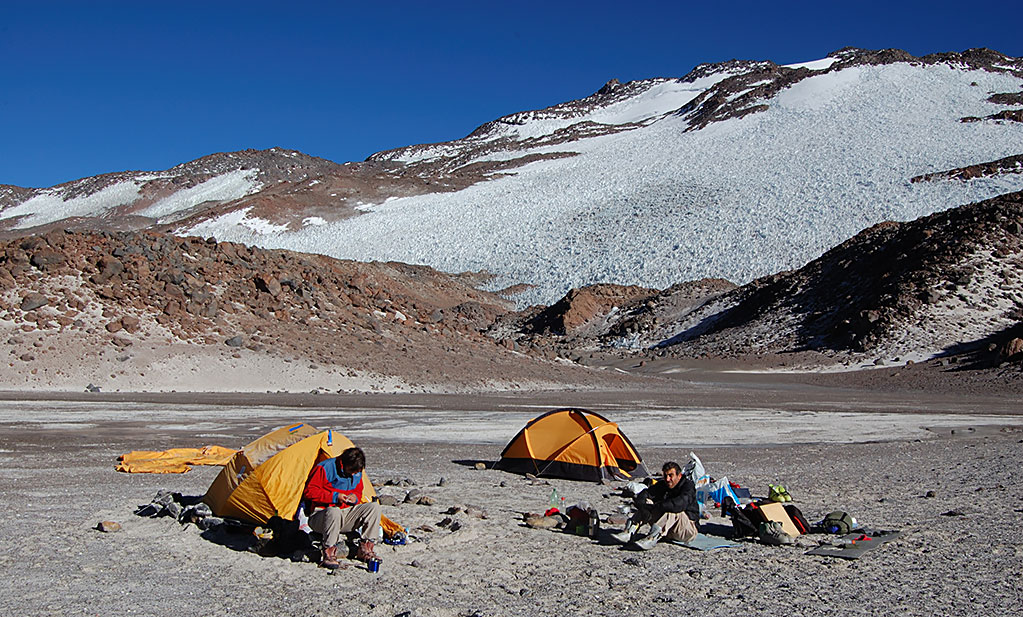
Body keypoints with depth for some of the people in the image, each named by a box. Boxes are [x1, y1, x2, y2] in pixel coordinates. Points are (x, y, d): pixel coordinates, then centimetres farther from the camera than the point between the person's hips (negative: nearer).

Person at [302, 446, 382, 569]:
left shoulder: (357, 474, 6)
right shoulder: (325, 468, -14)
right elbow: (309, 492, -14)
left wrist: (355, 497, -3)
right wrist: (334, 497, -20)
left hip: (346, 516, 6)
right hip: (322, 516, -6)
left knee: (374, 506, -13)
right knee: (334, 511, -43)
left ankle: (365, 550, -10)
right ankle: (328, 555, -29)